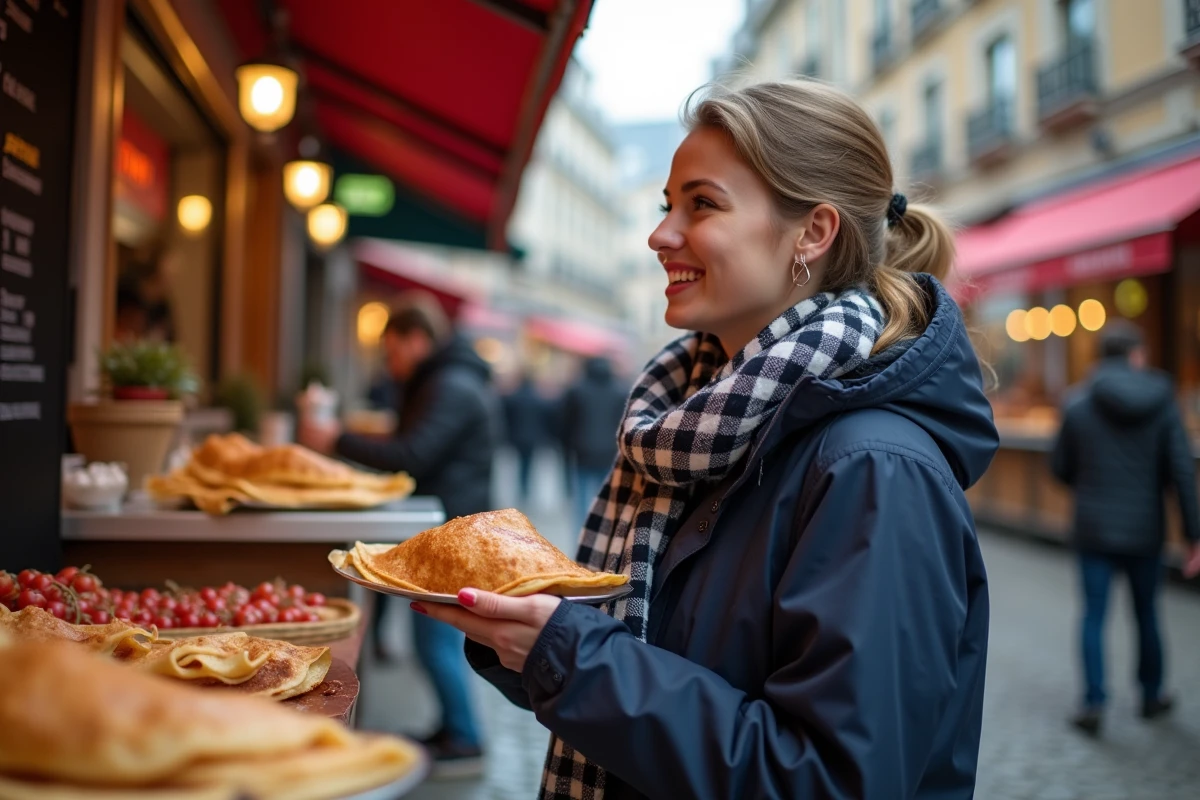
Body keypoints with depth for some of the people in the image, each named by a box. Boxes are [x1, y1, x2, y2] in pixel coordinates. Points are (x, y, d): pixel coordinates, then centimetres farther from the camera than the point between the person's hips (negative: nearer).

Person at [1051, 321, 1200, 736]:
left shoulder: (1078, 404, -7)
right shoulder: (1162, 404, -6)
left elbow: (1060, 467, 0)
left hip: (1094, 529, -1)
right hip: (1145, 530, 1)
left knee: (1093, 616, 6)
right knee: (1147, 614, 16)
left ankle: (1093, 703, 2)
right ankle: (1152, 696, 31)